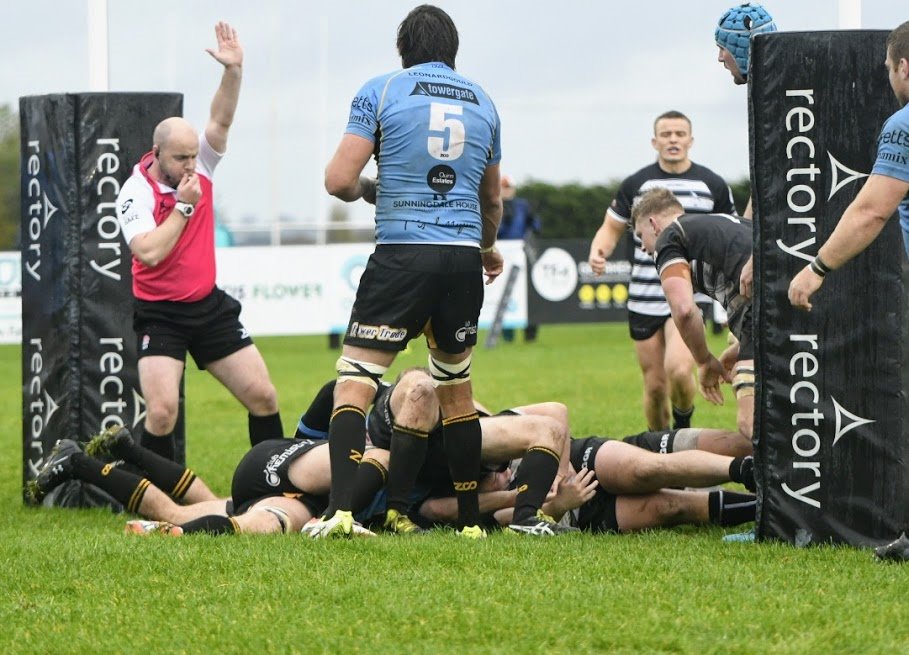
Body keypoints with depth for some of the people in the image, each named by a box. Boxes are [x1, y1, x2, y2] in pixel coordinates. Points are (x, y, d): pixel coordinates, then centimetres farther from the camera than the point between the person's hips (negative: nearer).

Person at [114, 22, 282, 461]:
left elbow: (221, 120, -12)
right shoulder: (134, 194, -14)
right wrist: (184, 205, -22)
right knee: (162, 412, -18)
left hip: (210, 306, 5)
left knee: (263, 395, 0)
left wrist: (233, 70, -26)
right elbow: (150, 252, -27)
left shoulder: (198, 166, -1)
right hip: (160, 315, -5)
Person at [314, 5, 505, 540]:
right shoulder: (482, 102, 15)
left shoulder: (382, 90, 2)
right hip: (463, 258, 4)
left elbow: (340, 180, -5)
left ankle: (341, 509, -23)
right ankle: (471, 520, 22)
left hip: (402, 252, -4)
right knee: (457, 388, 18)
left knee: (354, 381, -5)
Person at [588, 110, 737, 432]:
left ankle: (684, 424, 6)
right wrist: (598, 251, -8)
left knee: (678, 370, -23)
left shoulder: (713, 185, 5)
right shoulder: (636, 184, 6)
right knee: (655, 385, 3)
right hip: (644, 301, 2)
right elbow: (612, 227, 14)